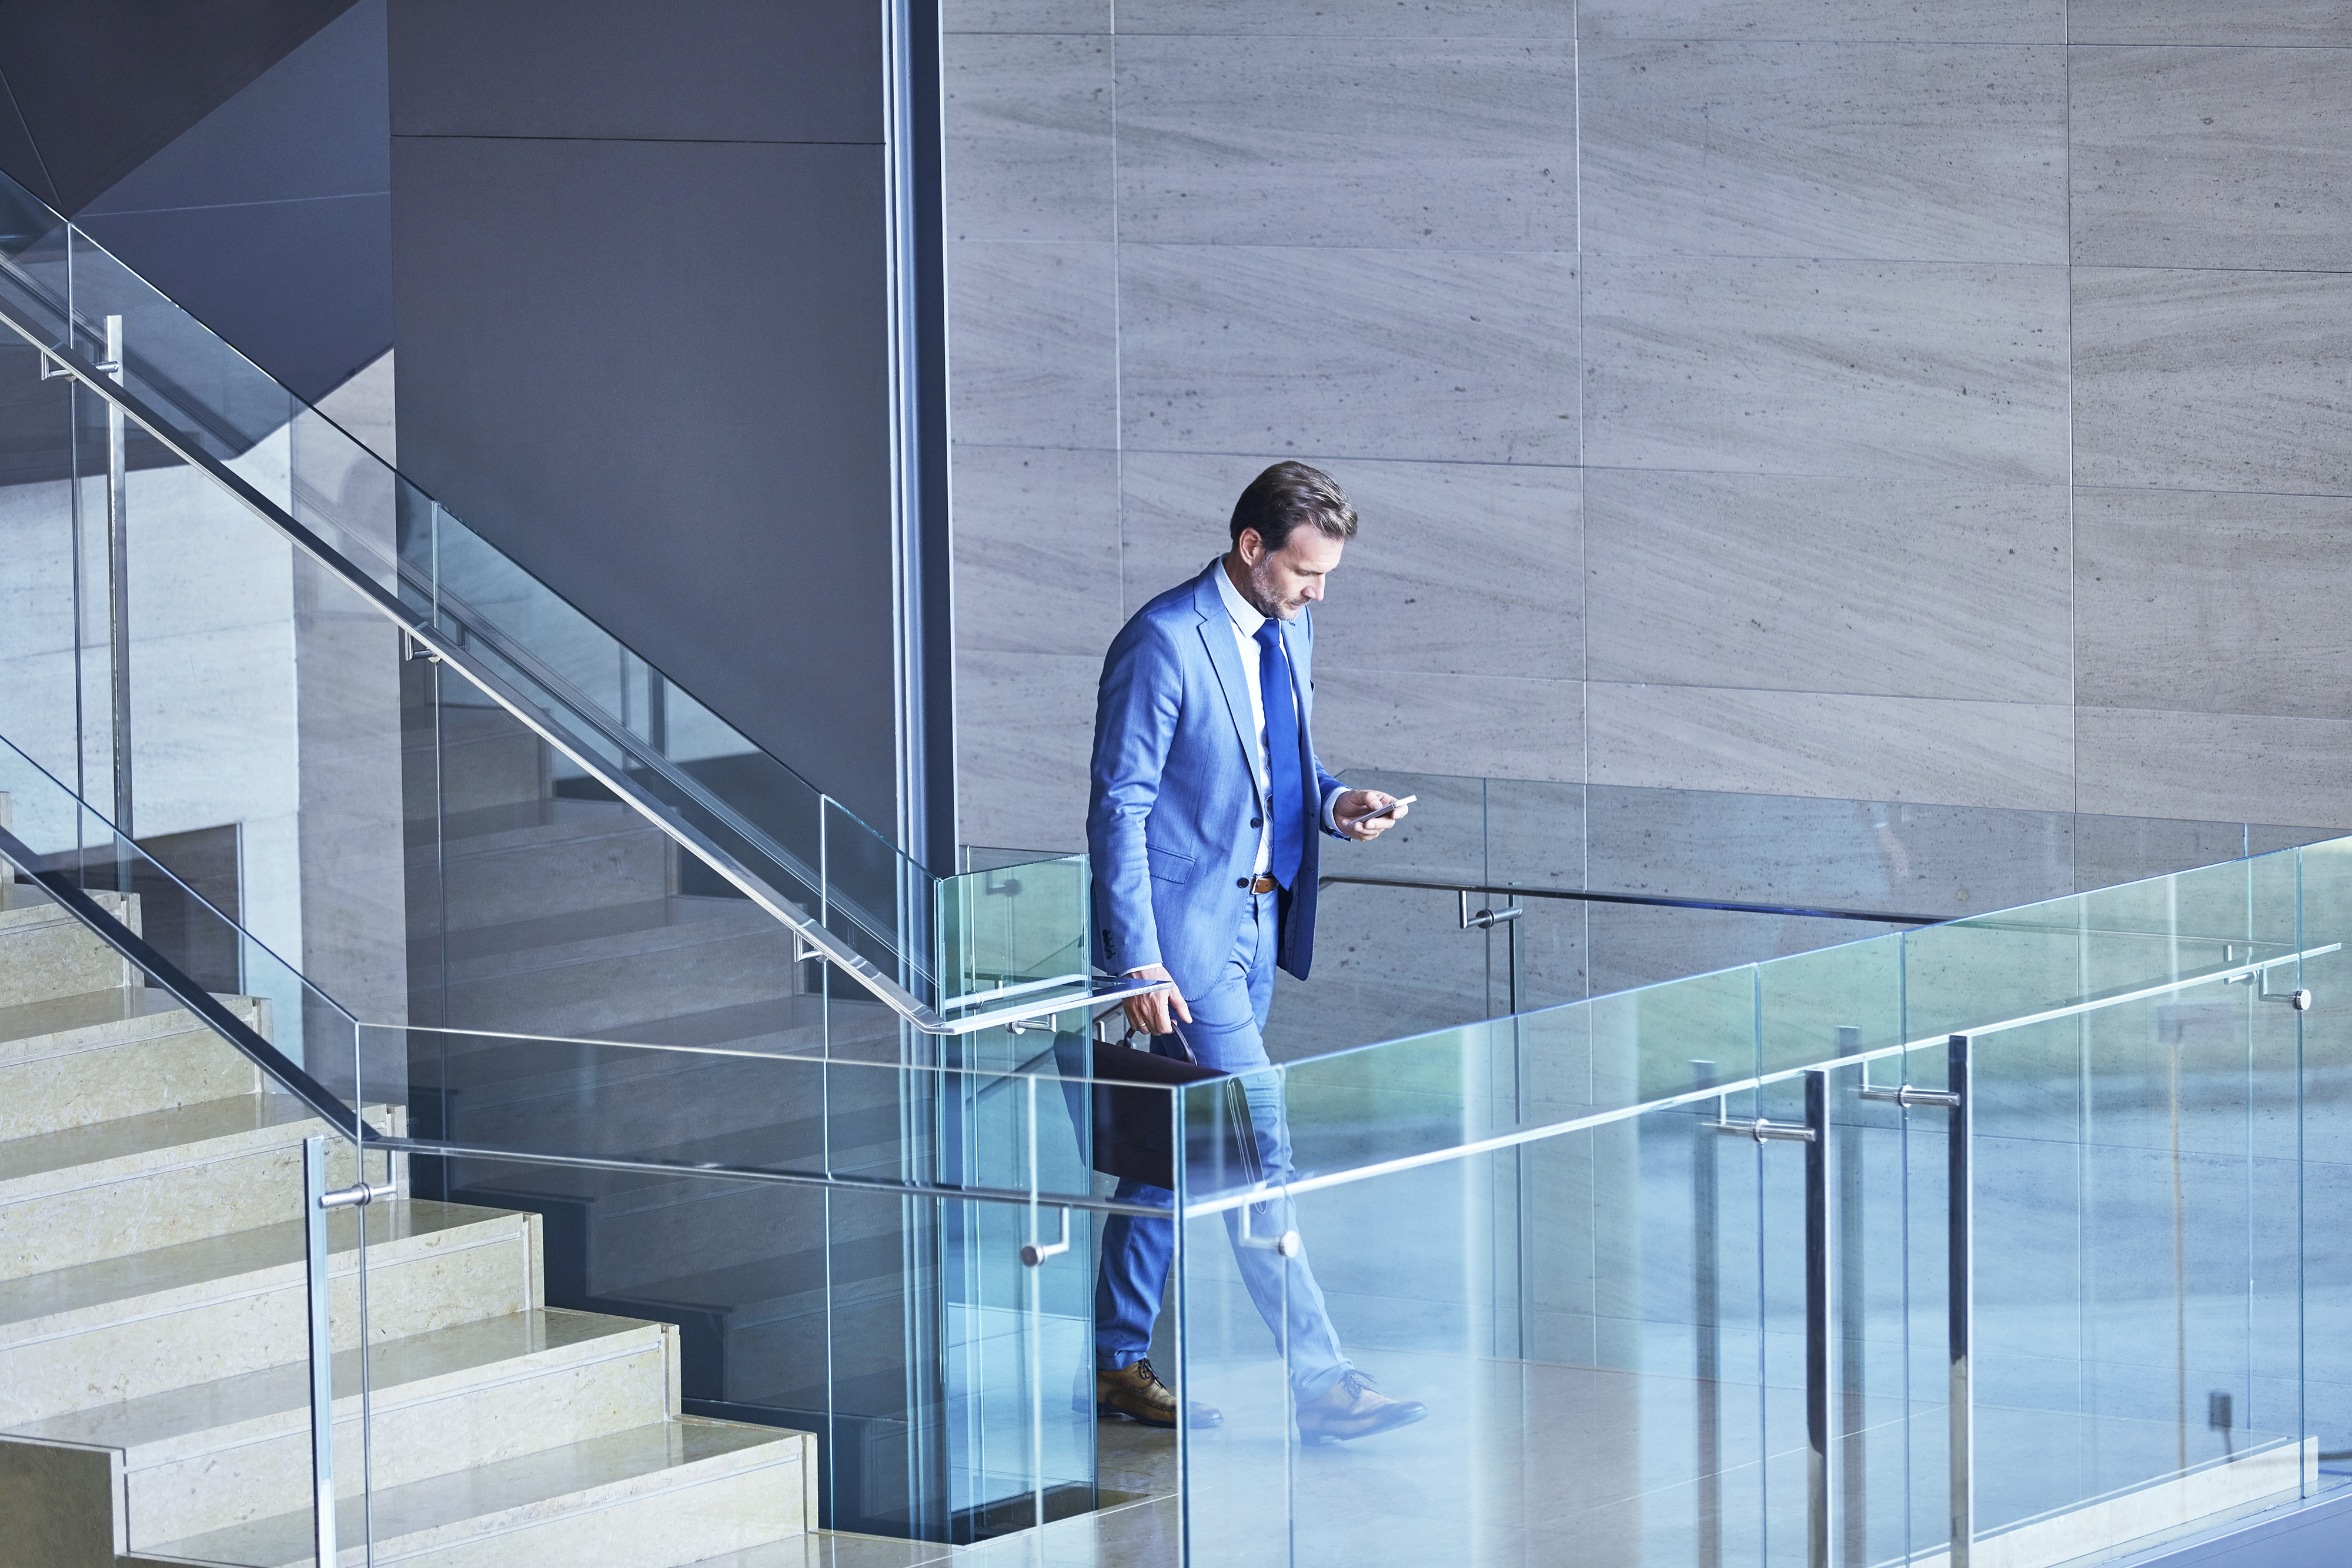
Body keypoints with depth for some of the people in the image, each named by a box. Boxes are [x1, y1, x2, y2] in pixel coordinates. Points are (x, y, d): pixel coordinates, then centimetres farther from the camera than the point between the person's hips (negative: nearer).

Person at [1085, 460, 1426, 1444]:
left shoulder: (1289, 634, 10)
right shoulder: (1164, 644, -16)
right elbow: (1119, 808, -16)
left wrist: (1332, 803, 0)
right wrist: (1138, 963, -19)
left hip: (1256, 924, 9)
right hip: (1186, 929, -8)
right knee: (1255, 1142, -10)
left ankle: (1118, 1363, 22)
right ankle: (1317, 1381, -10)